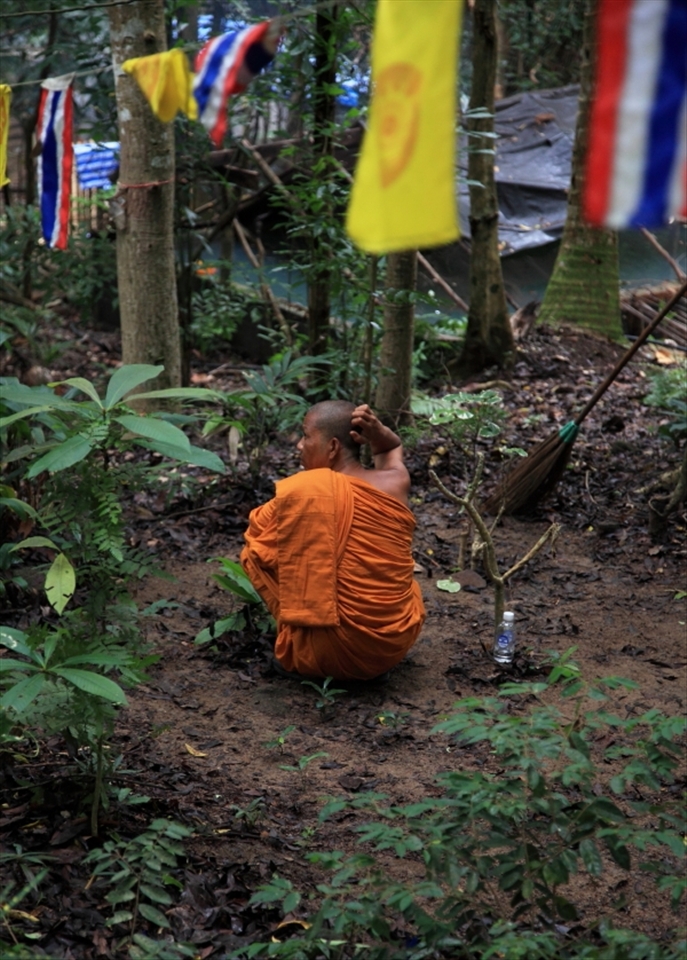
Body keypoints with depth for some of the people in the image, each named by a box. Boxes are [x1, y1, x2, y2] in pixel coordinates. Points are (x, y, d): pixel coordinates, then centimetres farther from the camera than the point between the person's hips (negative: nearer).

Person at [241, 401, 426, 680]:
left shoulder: (300, 490, -13)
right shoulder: (396, 483, -2)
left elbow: (256, 534, 6)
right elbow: (393, 448, 23)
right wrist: (377, 432, 1)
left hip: (329, 654, -5)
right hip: (398, 644, 5)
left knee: (253, 550, 10)